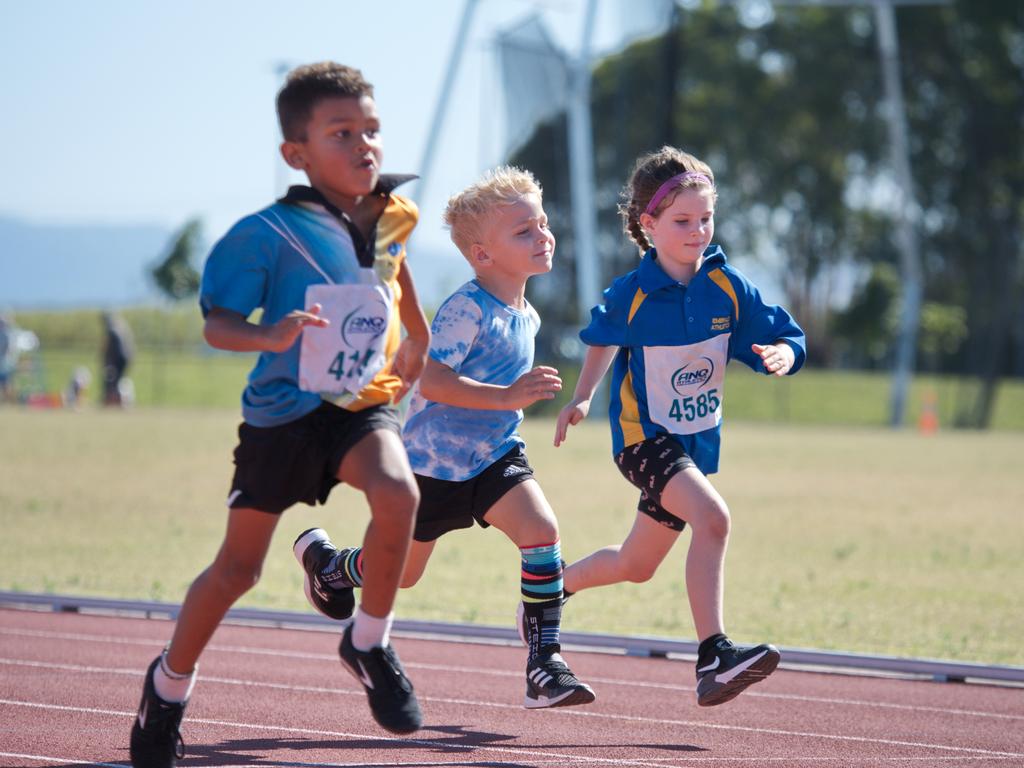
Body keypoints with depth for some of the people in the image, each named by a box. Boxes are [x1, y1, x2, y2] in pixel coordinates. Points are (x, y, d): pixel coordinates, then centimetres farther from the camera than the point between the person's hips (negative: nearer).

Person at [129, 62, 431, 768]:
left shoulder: (391, 218, -1)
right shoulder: (270, 233, -17)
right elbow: (217, 323, -18)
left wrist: (416, 336, 29)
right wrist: (268, 335, -38)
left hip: (362, 403, 3)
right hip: (283, 412, -3)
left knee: (397, 492, -29)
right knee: (238, 568, 7)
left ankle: (370, 643, -7)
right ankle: (170, 684, 33)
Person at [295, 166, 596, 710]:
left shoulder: (527, 317, 4)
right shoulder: (465, 310, -23)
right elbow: (429, 379, -32)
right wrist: (505, 397, -38)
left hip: (494, 457, 5)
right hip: (433, 460, -5)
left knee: (541, 532, -20)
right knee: (398, 572, 13)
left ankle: (545, 666, -15)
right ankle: (322, 559, 46)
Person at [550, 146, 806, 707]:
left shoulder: (728, 288, -6)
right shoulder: (631, 297, -12)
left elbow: (785, 339, -4)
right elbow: (602, 340, 10)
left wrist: (781, 355, -26)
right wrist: (582, 398, 11)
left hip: (697, 442, 5)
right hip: (643, 437, -5)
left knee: (635, 565, 17)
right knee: (712, 518, -30)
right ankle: (713, 656, -33)